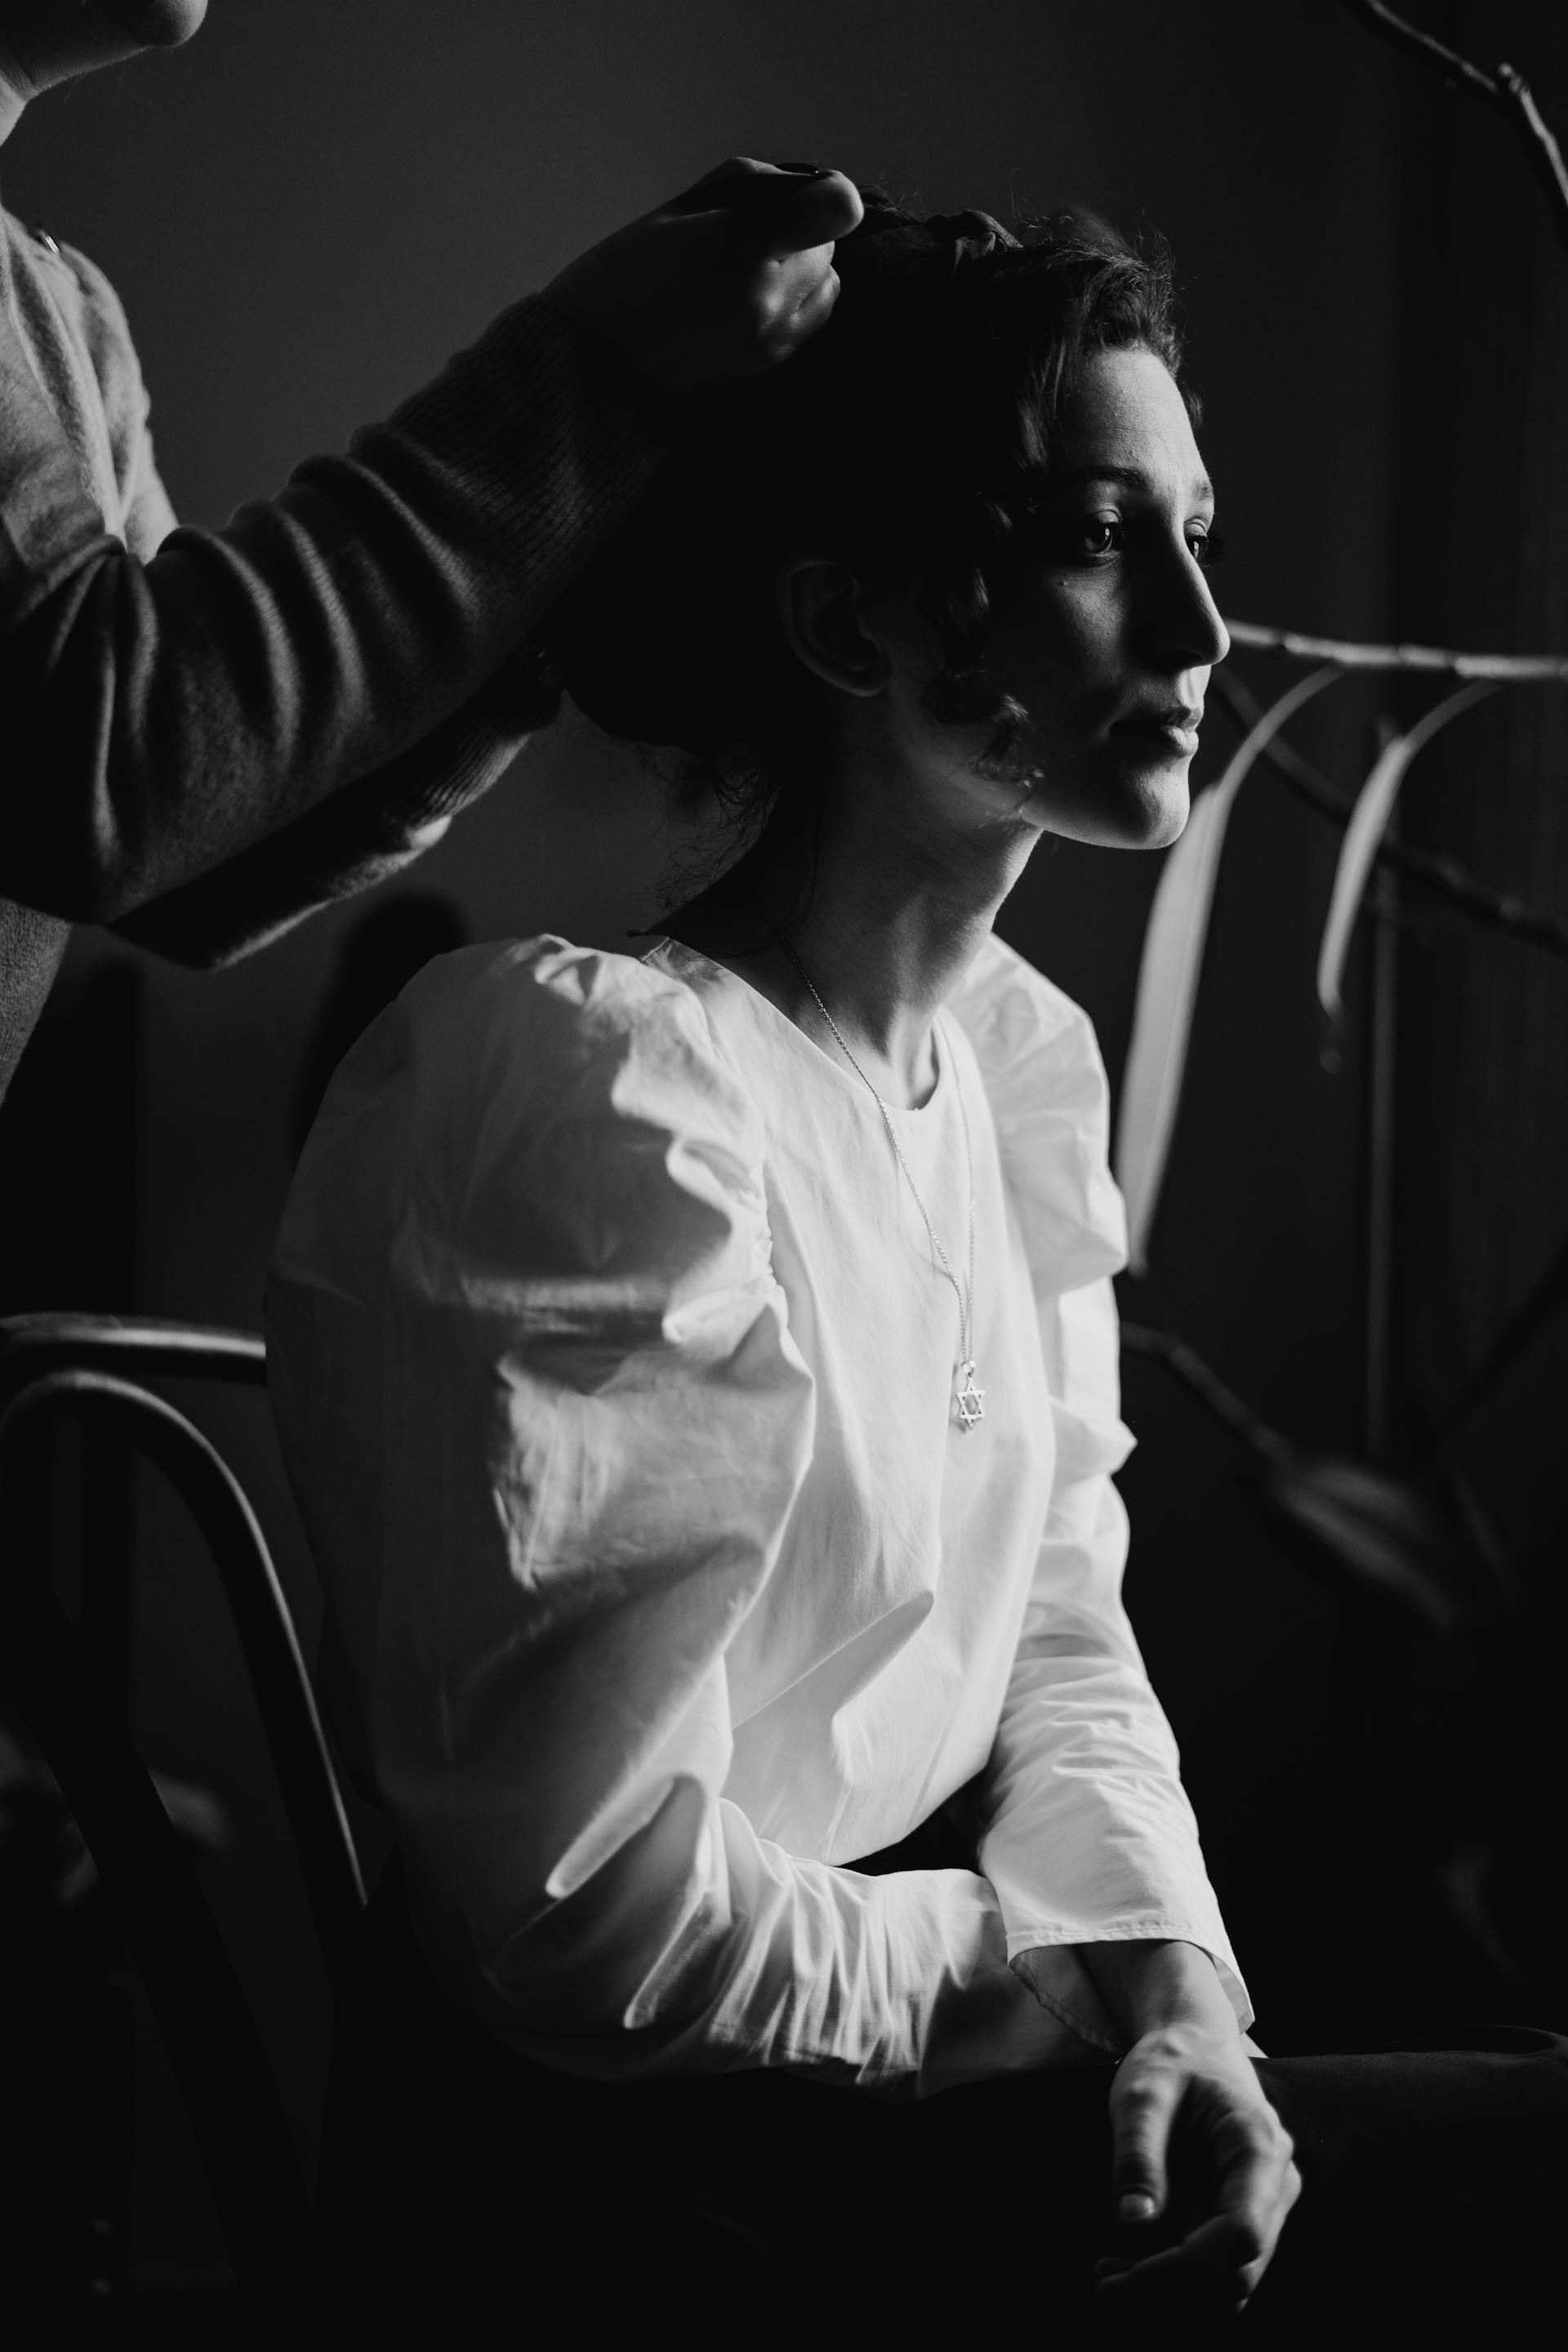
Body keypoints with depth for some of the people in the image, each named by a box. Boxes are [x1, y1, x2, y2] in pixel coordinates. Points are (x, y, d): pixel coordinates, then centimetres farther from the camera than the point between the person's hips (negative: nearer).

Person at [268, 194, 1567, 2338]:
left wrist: (1173, 1980, -9)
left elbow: (1059, 1623, 9)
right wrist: (1102, 1963, -10)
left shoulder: (1026, 1058, 6)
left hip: (943, 2052, 8)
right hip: (619, 2158, -8)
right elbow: (608, 1935, -22)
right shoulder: (604, 1098, -21)